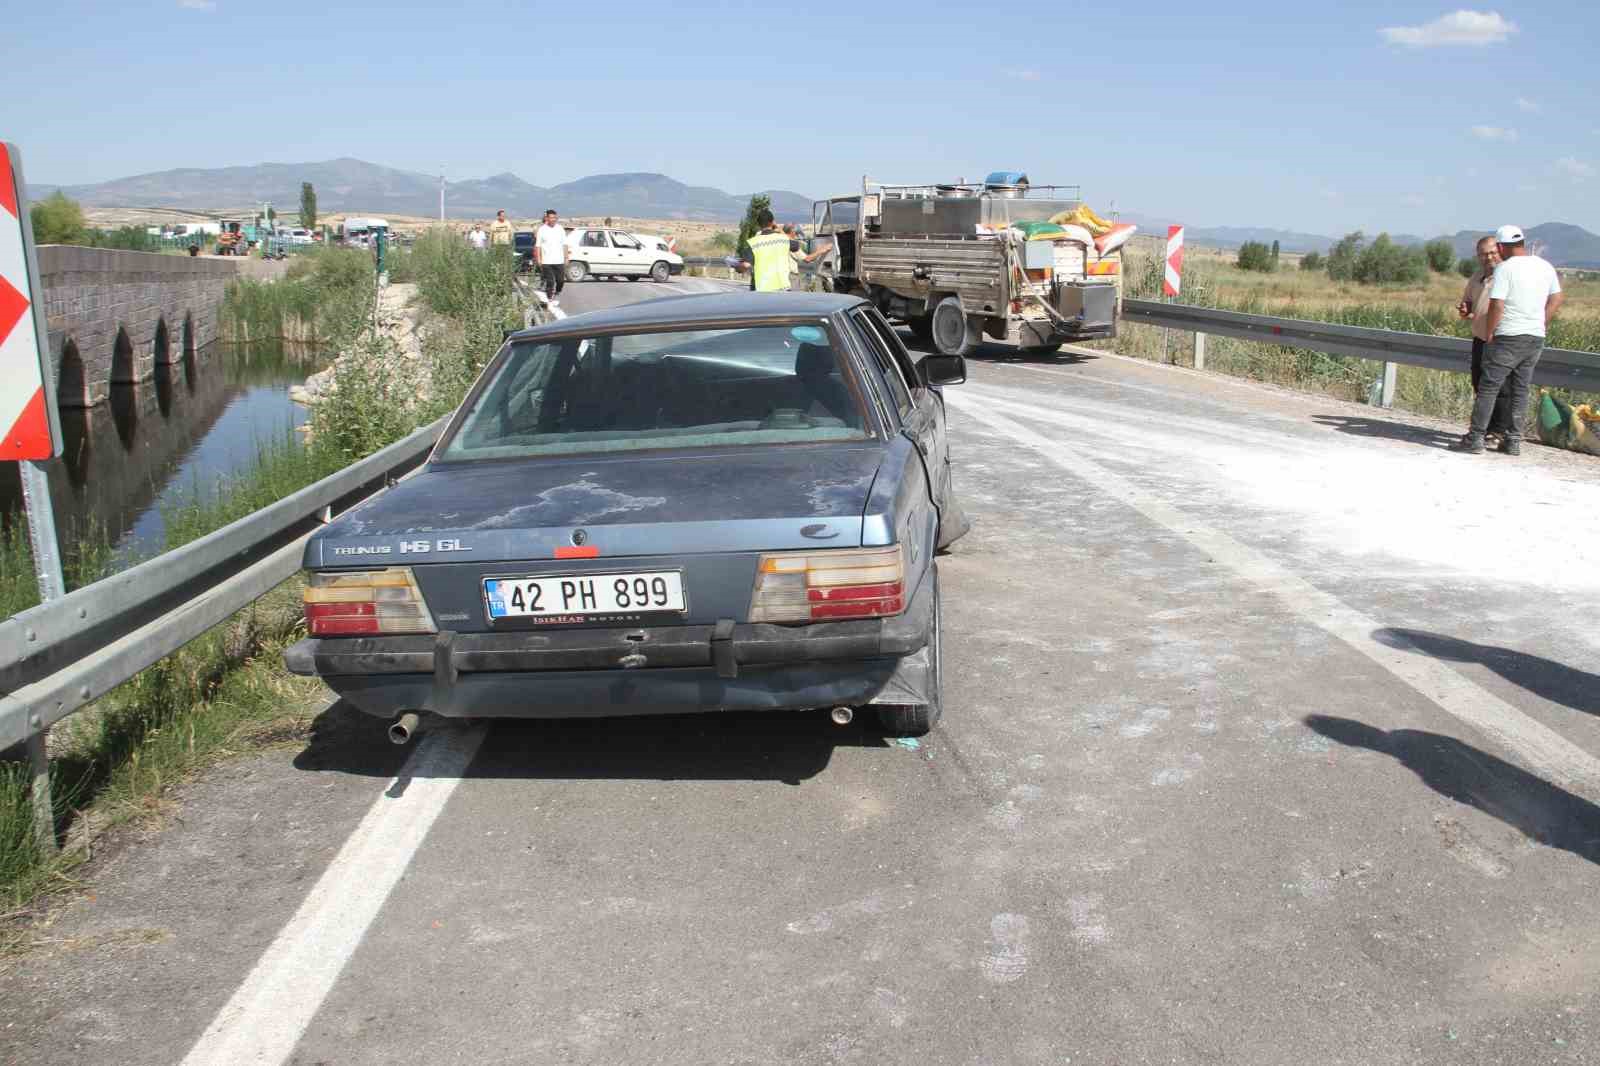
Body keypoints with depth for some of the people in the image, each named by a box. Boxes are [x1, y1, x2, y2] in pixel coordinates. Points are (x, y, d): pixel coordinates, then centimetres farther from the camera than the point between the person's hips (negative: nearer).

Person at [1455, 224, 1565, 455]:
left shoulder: (1505, 269, -13)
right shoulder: (1545, 267, 9)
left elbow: (1496, 306, -19)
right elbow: (1557, 298, 17)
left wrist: (1489, 333, -7)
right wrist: (1542, 326, 20)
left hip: (1509, 337, -7)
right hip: (1536, 338, 7)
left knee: (1489, 387, -1)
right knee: (1520, 389, 12)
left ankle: (1475, 438, -2)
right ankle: (1514, 441, 13)